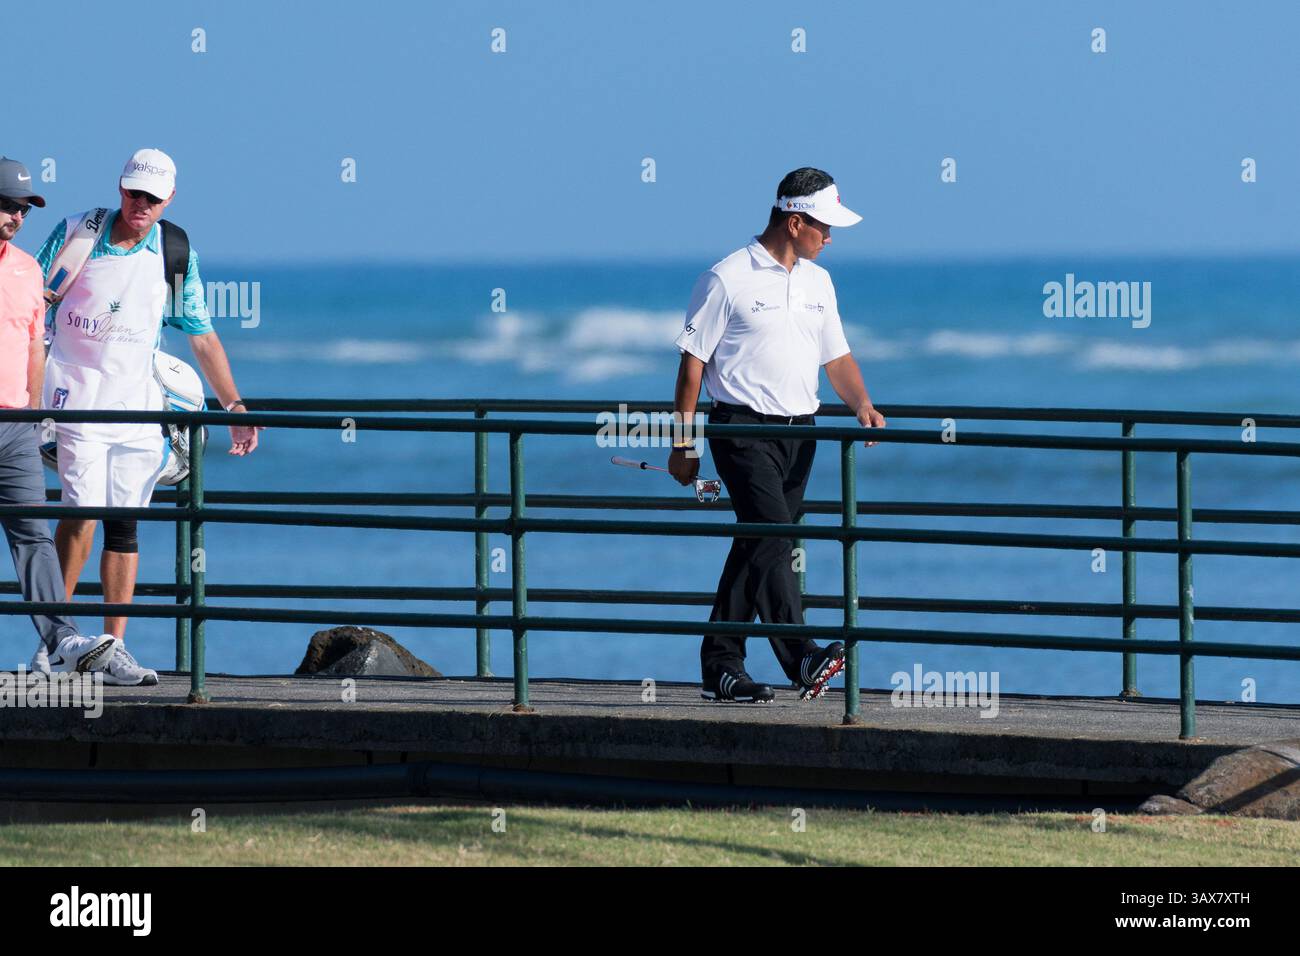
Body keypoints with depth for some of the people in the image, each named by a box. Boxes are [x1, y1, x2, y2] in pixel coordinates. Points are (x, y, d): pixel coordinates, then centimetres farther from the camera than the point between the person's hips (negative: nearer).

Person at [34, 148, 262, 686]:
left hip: (138, 406, 3)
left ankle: (114, 650, 1)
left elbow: (202, 337, 11)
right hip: (77, 394, -3)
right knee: (84, 510, -16)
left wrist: (234, 406, 6)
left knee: (125, 521, -1)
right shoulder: (74, 235, -1)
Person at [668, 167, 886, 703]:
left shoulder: (817, 281, 15)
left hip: (798, 431, 7)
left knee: (757, 547, 8)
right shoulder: (728, 280, -6)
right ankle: (800, 659, -32)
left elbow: (836, 355, 20)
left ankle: (721, 667, 14)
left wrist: (861, 406, 0)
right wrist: (683, 445, -6)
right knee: (772, 533, -20)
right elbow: (693, 361, -4)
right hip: (743, 427, -7)